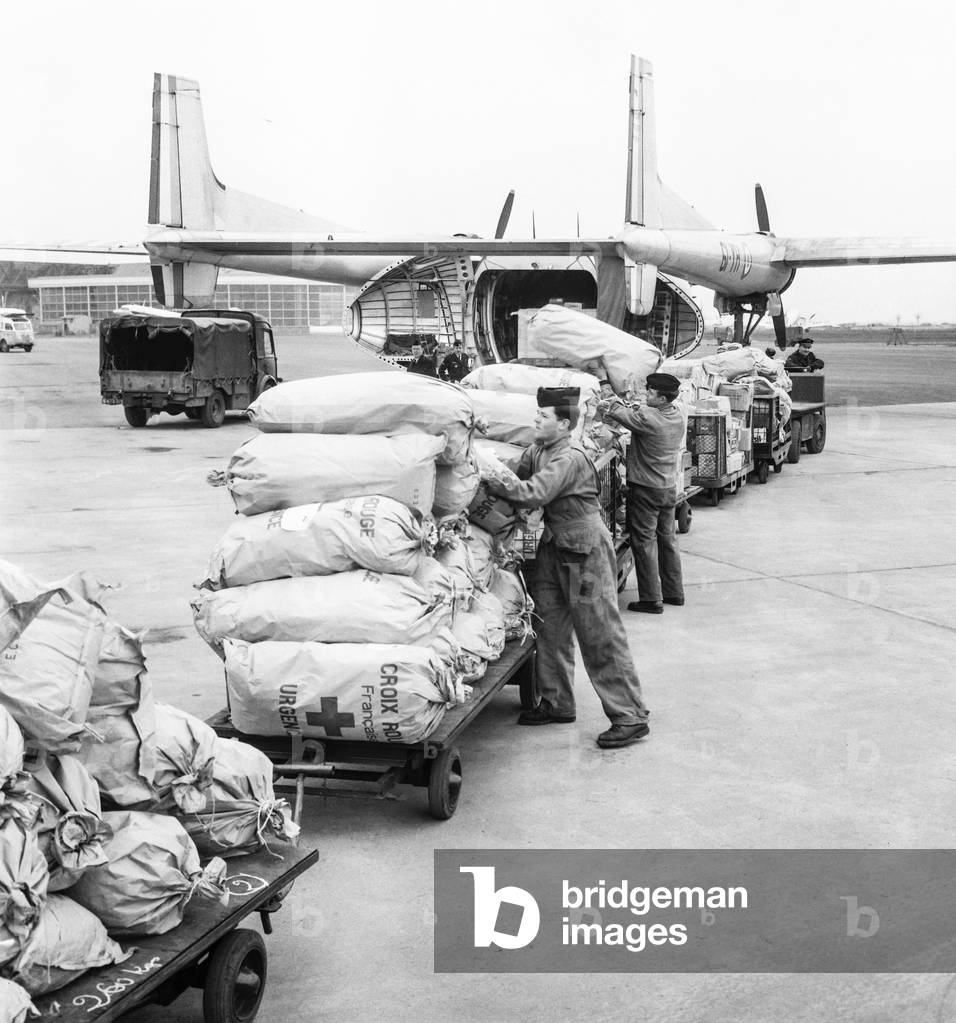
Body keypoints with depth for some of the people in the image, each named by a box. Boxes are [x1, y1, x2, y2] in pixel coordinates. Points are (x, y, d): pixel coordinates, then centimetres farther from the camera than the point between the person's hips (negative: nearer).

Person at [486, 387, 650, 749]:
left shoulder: (569, 458, -21)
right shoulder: (537, 451, 7)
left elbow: (535, 493, -29)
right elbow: (520, 480, 7)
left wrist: (491, 481, -26)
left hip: (585, 550, -9)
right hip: (554, 546, 9)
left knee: (600, 635, -7)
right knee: (550, 627, 12)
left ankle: (630, 717, -1)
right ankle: (556, 704, 26)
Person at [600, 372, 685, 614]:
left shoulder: (648, 418, -24)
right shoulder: (678, 416, -1)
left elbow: (616, 413, -13)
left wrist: (613, 404, 7)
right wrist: (633, 407, 0)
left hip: (646, 489, -8)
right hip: (670, 487, 8)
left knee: (644, 542, 0)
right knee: (667, 539, 17)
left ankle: (651, 599, 2)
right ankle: (674, 592, 27)